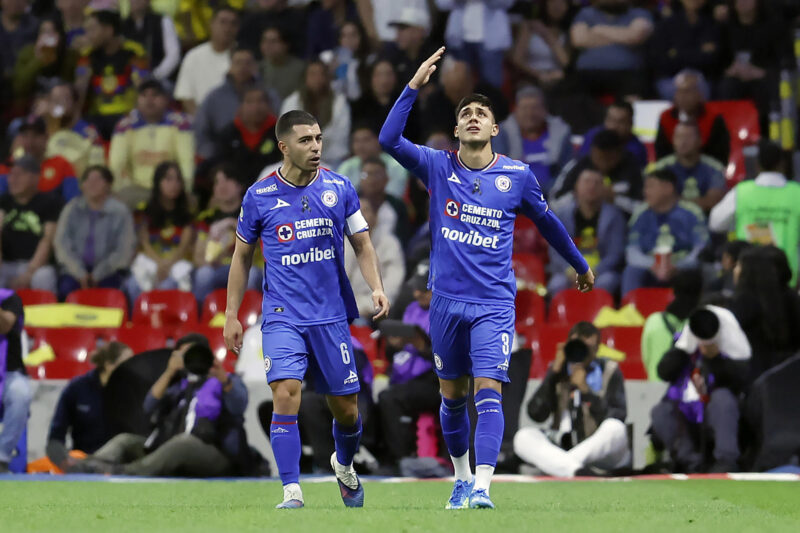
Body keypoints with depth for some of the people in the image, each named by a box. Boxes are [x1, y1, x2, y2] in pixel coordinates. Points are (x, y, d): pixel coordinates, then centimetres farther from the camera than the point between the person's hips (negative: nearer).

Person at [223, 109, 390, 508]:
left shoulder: (339, 189, 1)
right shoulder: (259, 196, -2)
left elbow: (362, 244, 8)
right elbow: (242, 255, 9)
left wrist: (377, 288, -9)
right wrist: (231, 315, 7)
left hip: (332, 316, 2)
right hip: (283, 317, -2)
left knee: (346, 409, 7)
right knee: (286, 395, -19)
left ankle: (345, 466, 39)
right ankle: (291, 492, -16)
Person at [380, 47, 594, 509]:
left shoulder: (518, 176, 1)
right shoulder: (437, 167, 1)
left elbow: (547, 221, 17)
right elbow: (389, 141, -13)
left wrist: (580, 265, 28)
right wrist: (415, 86, -19)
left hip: (494, 302, -2)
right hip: (448, 299, 2)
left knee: (488, 391, -15)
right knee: (452, 395, 10)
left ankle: (482, 488, -23)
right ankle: (462, 479, 28)